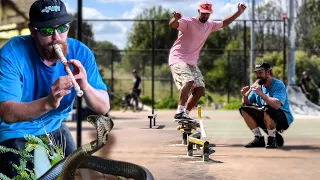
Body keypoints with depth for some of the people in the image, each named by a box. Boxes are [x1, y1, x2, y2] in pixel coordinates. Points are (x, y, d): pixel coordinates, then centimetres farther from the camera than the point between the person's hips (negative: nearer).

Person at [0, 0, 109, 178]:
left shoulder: (80, 53, -13)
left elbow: (103, 108, -12)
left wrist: (85, 86, -32)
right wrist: (48, 103, -48)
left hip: (55, 129, 4)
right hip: (16, 134, -4)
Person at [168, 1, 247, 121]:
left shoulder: (210, 25, 10)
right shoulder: (188, 22, -12)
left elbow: (224, 23, 26)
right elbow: (172, 25, -29)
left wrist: (239, 12, 18)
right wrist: (175, 19, -53)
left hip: (192, 63, 8)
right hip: (178, 59, -8)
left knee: (200, 89, 2)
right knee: (189, 81, -31)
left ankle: (185, 114, 12)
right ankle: (180, 112, -35)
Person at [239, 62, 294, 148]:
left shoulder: (278, 85, -16)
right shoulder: (258, 86, 5)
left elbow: (276, 105, -34)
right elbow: (247, 103, 6)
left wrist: (261, 94, -34)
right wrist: (245, 96, -16)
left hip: (284, 119, -7)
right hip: (265, 119, 7)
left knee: (267, 109, -35)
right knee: (244, 109, -5)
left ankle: (272, 139, -14)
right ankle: (259, 139, 2)